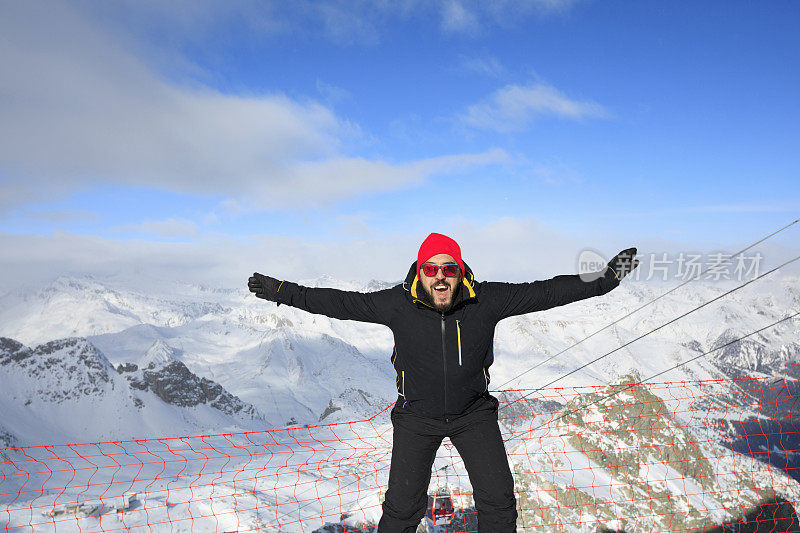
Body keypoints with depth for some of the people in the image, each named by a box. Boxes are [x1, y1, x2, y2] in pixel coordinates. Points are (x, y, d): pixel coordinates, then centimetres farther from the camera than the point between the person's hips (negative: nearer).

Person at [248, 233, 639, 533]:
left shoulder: (487, 300, -15)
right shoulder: (398, 304, -17)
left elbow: (542, 293, -11)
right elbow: (341, 303, -11)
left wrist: (603, 280, -13)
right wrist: (282, 292, -12)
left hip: (474, 413, 1)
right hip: (417, 416, -1)